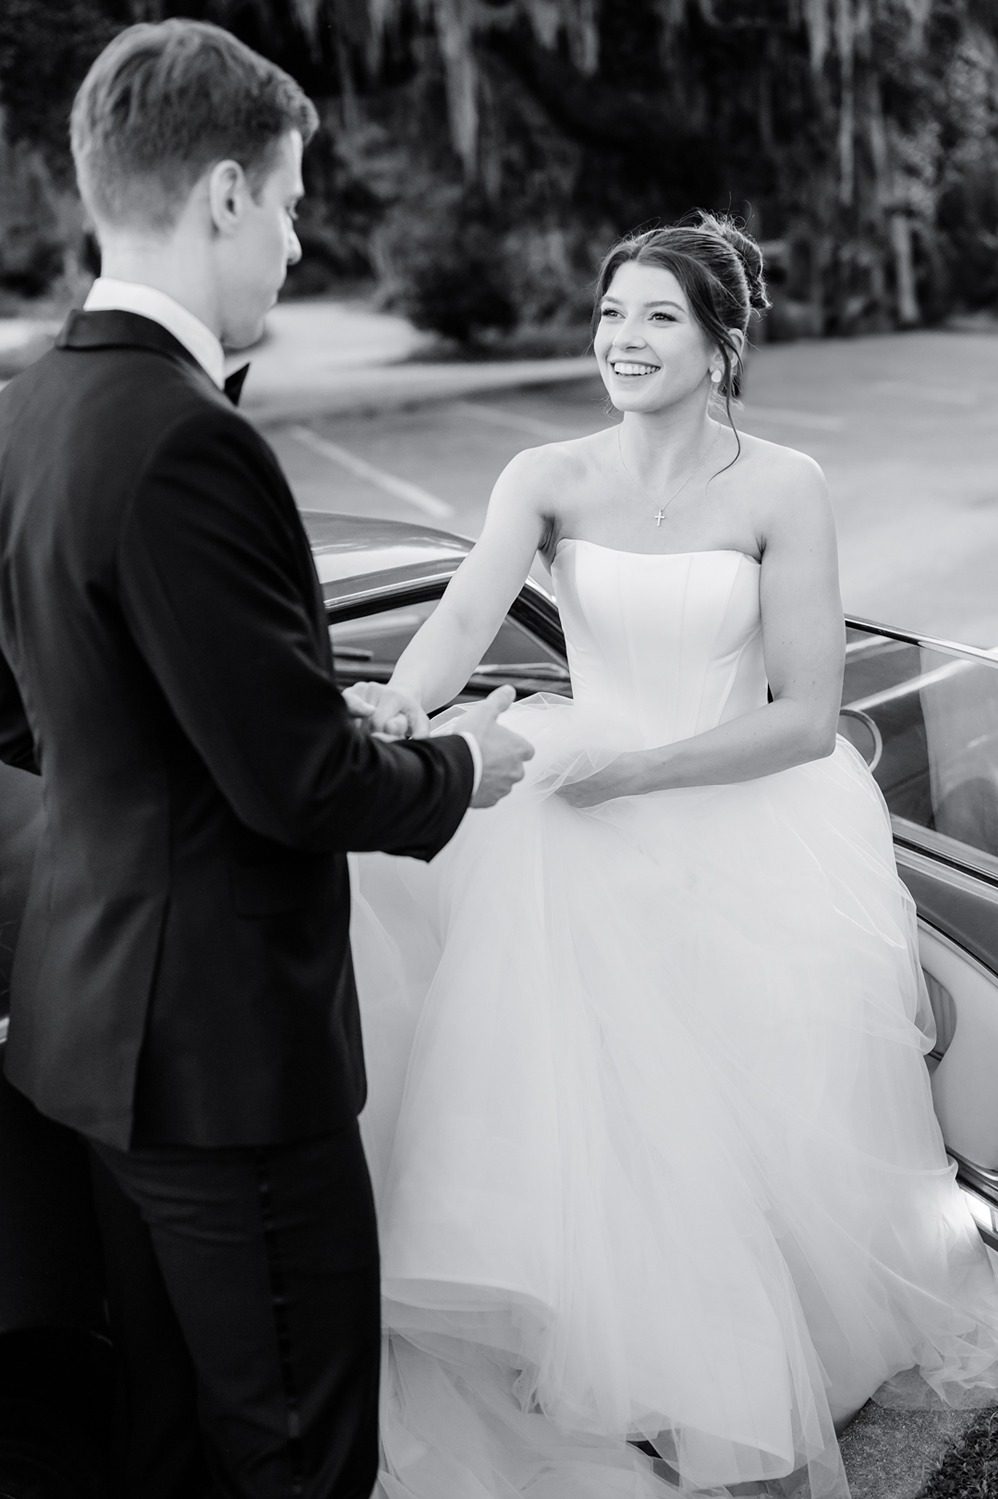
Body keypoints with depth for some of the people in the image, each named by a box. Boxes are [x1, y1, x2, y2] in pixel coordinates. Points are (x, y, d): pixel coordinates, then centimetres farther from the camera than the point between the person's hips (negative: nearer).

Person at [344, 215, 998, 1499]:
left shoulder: (780, 490, -7)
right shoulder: (548, 480, -1)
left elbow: (807, 716, -10)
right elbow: (464, 618, -18)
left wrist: (640, 769, -19)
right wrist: (400, 702, -40)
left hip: (749, 834, -2)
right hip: (585, 831, 2)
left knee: (748, 1128, 0)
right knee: (575, 1124, -3)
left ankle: (756, 1392, 26)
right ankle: (622, 1385, 20)